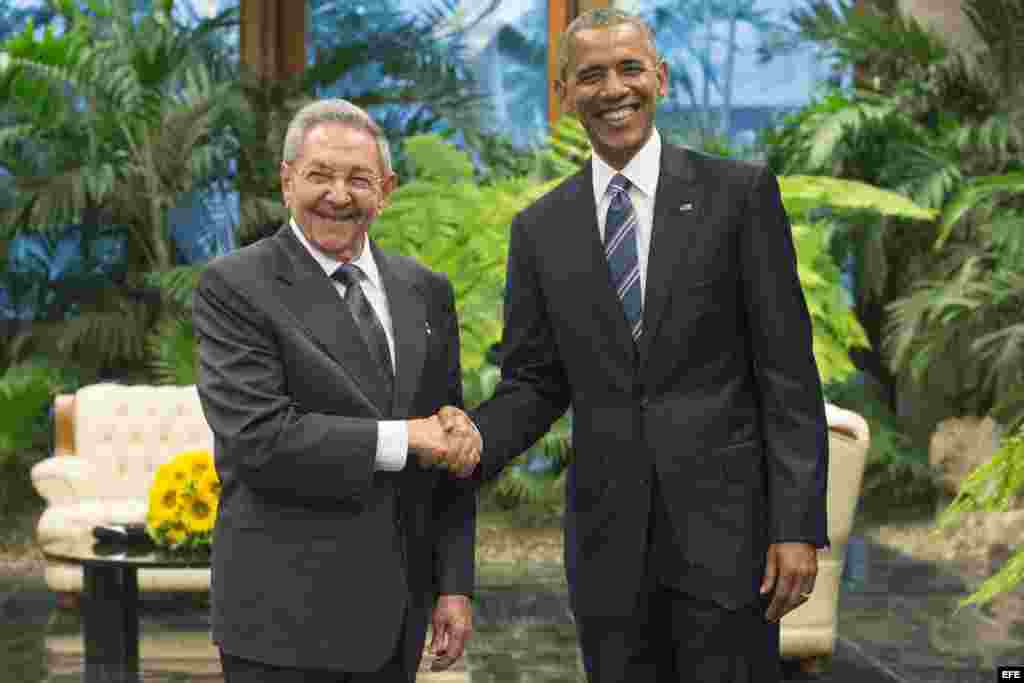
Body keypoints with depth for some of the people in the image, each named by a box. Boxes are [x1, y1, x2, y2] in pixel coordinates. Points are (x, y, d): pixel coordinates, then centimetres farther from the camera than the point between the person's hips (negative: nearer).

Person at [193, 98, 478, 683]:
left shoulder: (426, 292, 10)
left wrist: (455, 585, 6)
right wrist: (400, 438, -16)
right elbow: (256, 436, -18)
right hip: (286, 613, -5)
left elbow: (450, 450, 11)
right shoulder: (234, 287, -7)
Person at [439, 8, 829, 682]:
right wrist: (477, 437, -13)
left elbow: (787, 369, -4)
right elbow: (534, 381, 10)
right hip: (606, 541, 3)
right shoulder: (539, 228, 8)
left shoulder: (739, 192, -1)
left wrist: (799, 524, -10)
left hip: (725, 521, -3)